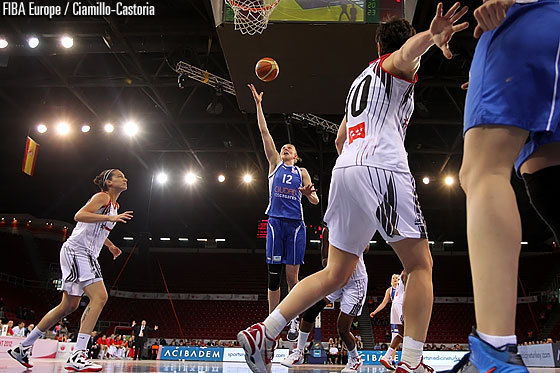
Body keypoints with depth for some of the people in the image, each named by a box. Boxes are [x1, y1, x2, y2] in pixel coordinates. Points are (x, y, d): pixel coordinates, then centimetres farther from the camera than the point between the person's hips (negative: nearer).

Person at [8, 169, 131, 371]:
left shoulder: (114, 204, 21)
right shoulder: (102, 197, -7)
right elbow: (79, 215, -23)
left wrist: (110, 245, 24)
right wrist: (111, 218, -29)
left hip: (86, 255, 10)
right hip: (76, 250, -10)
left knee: (69, 305, 13)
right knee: (99, 296, -22)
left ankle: (23, 347, 24)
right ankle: (78, 355, -25)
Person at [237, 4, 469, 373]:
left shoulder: (362, 78, 32)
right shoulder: (396, 65, 11)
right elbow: (406, 53, -17)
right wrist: (432, 35, -38)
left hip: (345, 170, 7)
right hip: (383, 168, -7)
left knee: (336, 274, 9)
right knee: (420, 265, 2)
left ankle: (262, 333, 2)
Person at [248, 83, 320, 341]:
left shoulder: (302, 172, 16)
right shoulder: (274, 163, 15)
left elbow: (315, 201, 11)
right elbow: (264, 131, 10)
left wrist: (309, 193, -12)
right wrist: (258, 104, 7)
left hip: (296, 224, 0)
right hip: (275, 222, 0)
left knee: (292, 276, -2)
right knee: (274, 275, -1)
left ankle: (294, 320, 13)